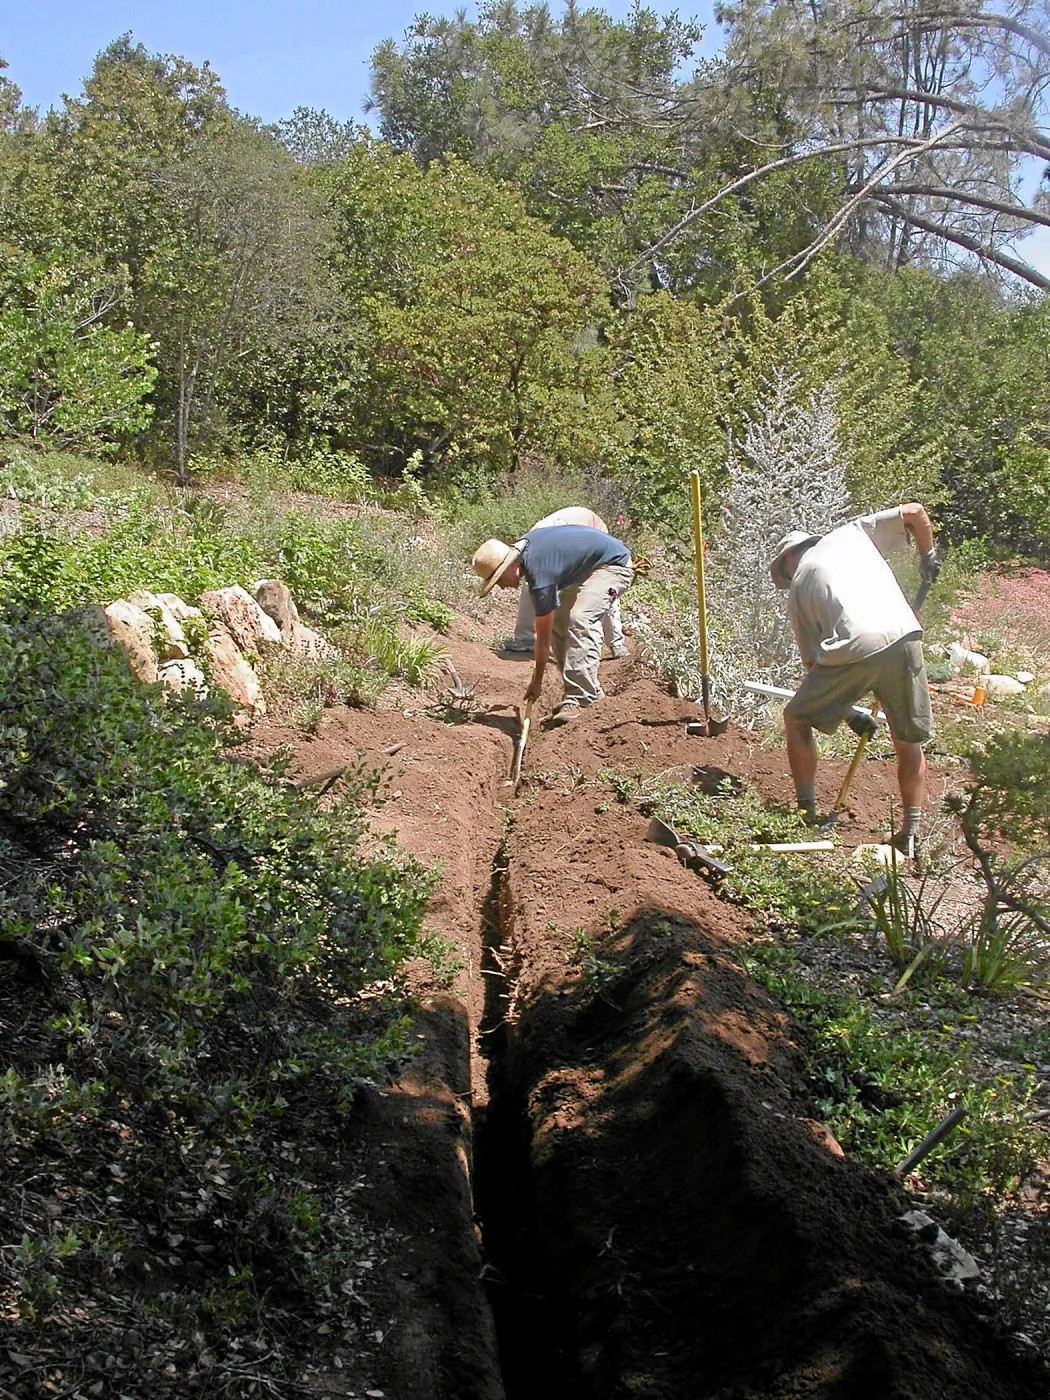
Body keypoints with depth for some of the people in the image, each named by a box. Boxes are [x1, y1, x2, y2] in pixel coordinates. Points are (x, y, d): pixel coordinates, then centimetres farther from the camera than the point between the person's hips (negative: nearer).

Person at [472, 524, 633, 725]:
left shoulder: (539, 573, -30)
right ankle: (591, 691, 6)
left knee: (580, 619, -28)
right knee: (557, 623, 2)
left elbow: (543, 637, -23)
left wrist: (537, 681, -13)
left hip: (613, 565, -10)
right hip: (587, 568, 10)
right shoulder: (521, 546, -6)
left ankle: (580, 700, -29)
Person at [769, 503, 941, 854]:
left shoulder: (797, 589, 23)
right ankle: (910, 834, 23)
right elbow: (914, 511, 19)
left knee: (797, 719, 22)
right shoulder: (853, 533, 26)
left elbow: (813, 660, 21)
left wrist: (846, 709, 29)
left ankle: (806, 812, 22)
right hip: (904, 637, 2)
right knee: (909, 741, 20)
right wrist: (928, 557, 36)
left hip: (855, 648, -2)